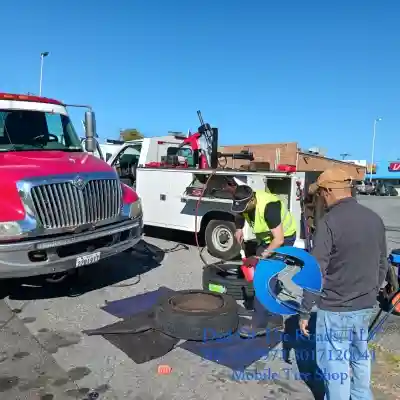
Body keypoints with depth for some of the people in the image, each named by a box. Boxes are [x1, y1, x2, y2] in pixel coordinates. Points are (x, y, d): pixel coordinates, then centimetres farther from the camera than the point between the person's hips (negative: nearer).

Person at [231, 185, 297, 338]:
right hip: (265, 237, 8)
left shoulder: (269, 207, -36)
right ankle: (274, 316, 27)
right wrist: (239, 228, -1)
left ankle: (259, 324, -8)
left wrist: (262, 256, -33)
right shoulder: (243, 202, -14)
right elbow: (239, 214, 13)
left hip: (283, 238, -8)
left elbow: (279, 239, -33)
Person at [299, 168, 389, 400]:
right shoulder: (375, 219, 1)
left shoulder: (330, 222, -20)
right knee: (361, 356, 25)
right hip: (366, 307, 7)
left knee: (335, 362, 9)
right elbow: (383, 265, 11)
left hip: (335, 309, -7)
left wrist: (305, 312, -10)